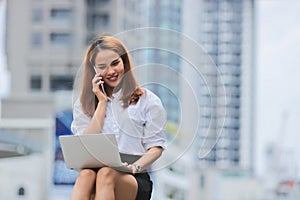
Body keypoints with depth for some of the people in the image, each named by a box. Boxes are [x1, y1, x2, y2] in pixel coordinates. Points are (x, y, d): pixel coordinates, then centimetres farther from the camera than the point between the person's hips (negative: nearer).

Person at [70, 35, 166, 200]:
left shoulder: (147, 100, 11)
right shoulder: (83, 104, 18)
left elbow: (156, 146, 5)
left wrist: (136, 166, -16)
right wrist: (102, 102, 4)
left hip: (135, 181, -1)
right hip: (95, 170, 1)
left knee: (106, 174, -37)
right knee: (86, 174, -36)